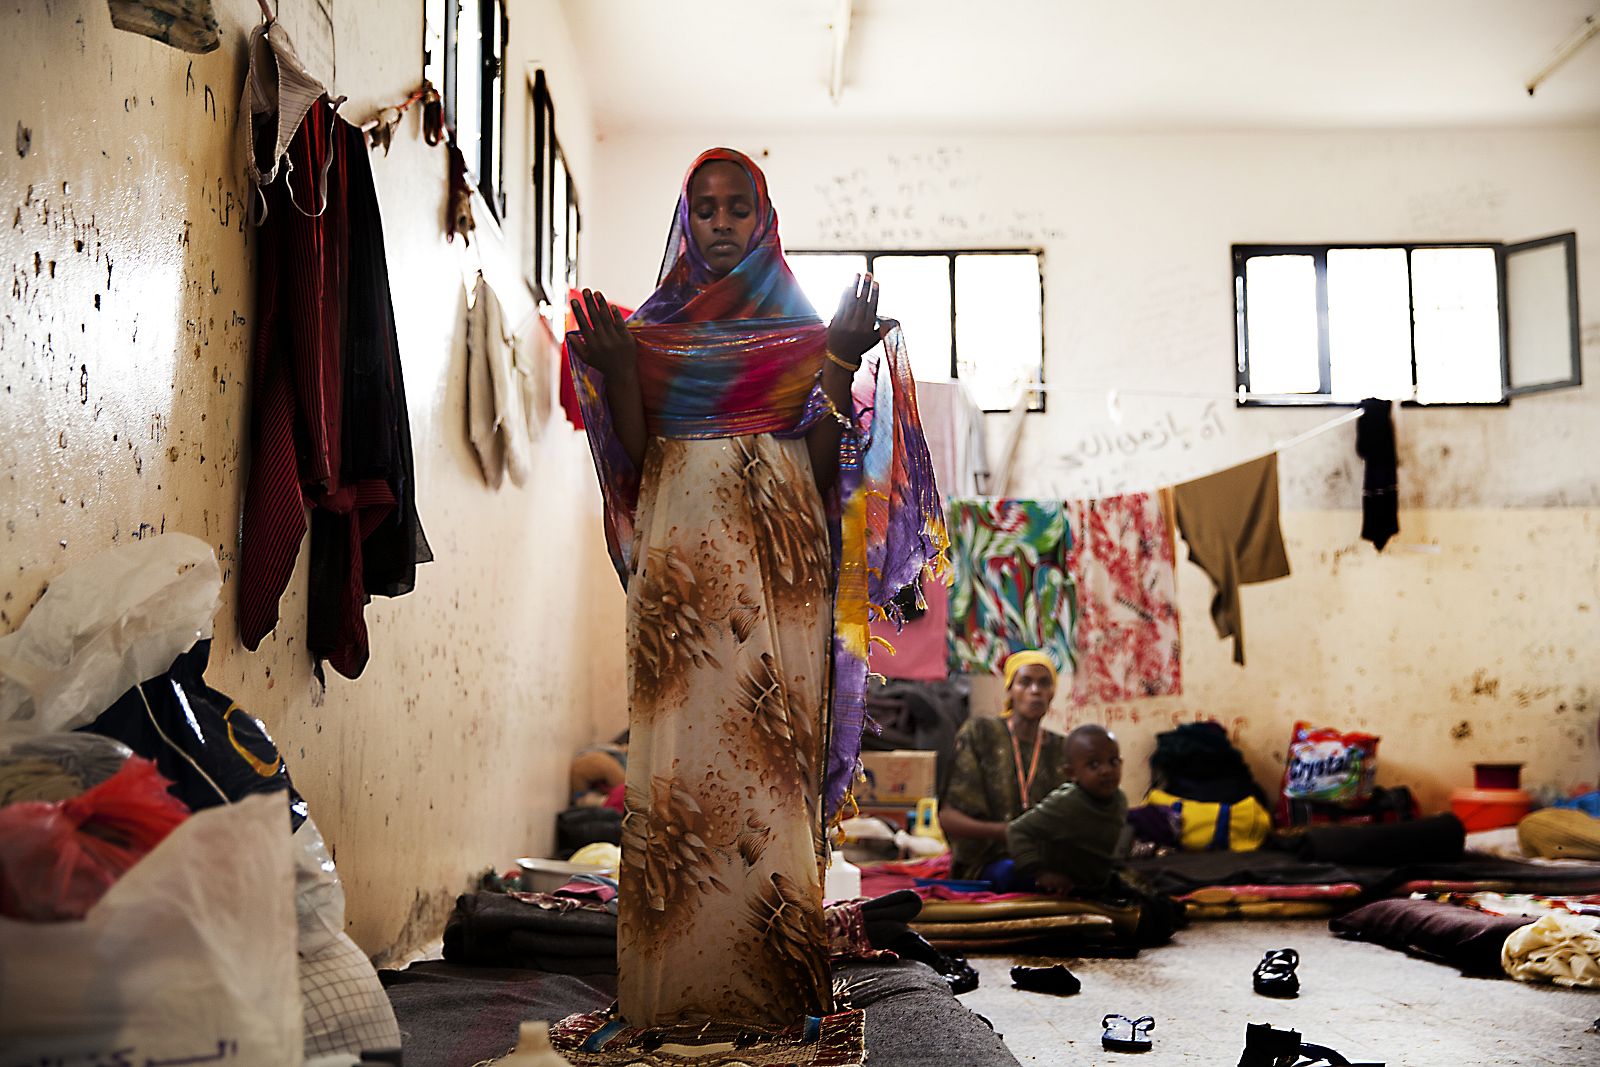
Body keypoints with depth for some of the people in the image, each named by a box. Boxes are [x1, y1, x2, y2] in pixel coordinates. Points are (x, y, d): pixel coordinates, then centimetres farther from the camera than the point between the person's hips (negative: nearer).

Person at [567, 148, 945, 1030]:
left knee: (772, 753, -4)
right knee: (676, 752, -3)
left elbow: (822, 462, 1)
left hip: (776, 563, -1)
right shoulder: (650, 328, 14)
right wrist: (615, 368, -7)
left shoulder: (803, 328, 11)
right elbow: (635, 458, 5)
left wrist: (842, 362, -9)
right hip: (679, 556, 1)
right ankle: (672, 984, 5)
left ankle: (776, 985, 4)